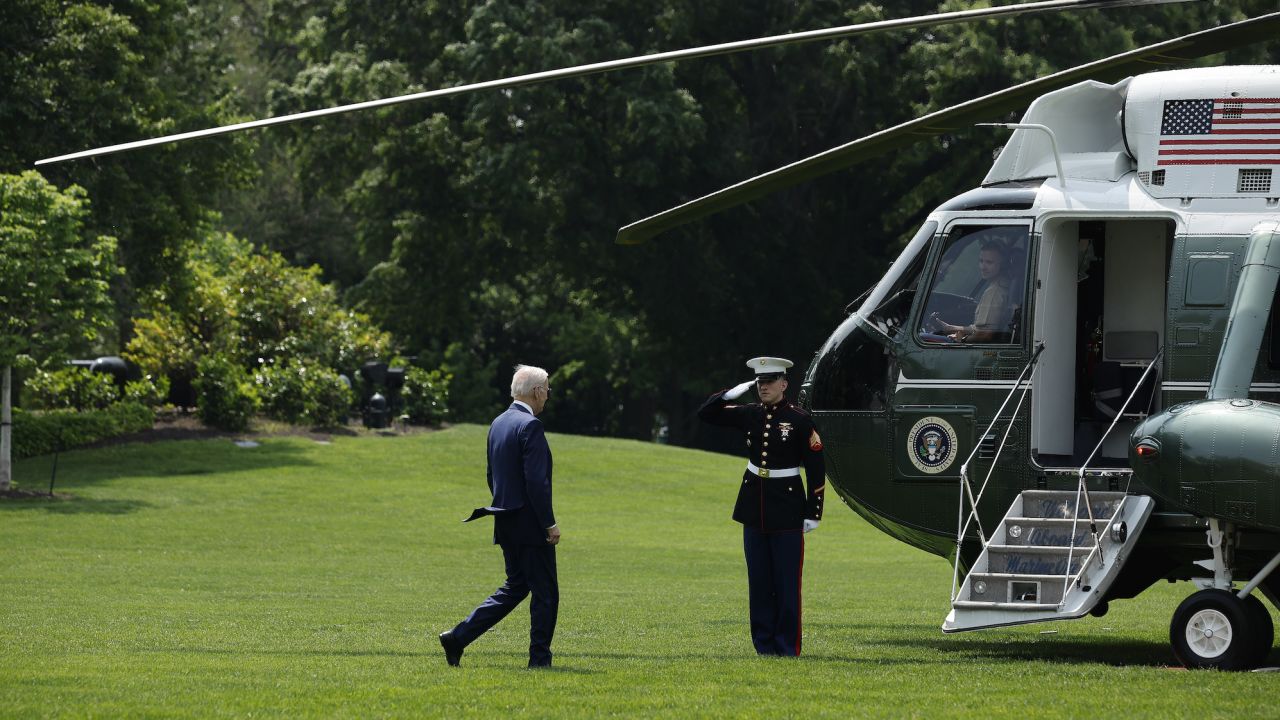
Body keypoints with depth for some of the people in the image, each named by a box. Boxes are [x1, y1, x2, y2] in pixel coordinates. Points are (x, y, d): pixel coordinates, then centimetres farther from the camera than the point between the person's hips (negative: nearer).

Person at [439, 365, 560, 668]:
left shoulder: (498, 424, 11)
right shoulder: (530, 426, -17)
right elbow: (536, 481, -22)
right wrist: (550, 524, -17)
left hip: (505, 522, 9)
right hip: (530, 524, -9)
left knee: (515, 587, 16)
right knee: (545, 592, 2)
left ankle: (458, 637, 7)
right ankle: (540, 658, 6)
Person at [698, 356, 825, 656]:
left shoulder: (800, 420, -8)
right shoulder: (750, 415, 5)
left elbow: (816, 469, -6)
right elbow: (707, 413, 12)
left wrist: (813, 513, -9)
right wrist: (732, 393, -3)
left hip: (787, 510, -5)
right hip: (754, 509, 5)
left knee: (787, 583, -2)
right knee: (759, 581, 7)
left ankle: (787, 647, 3)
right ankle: (764, 645, 13)